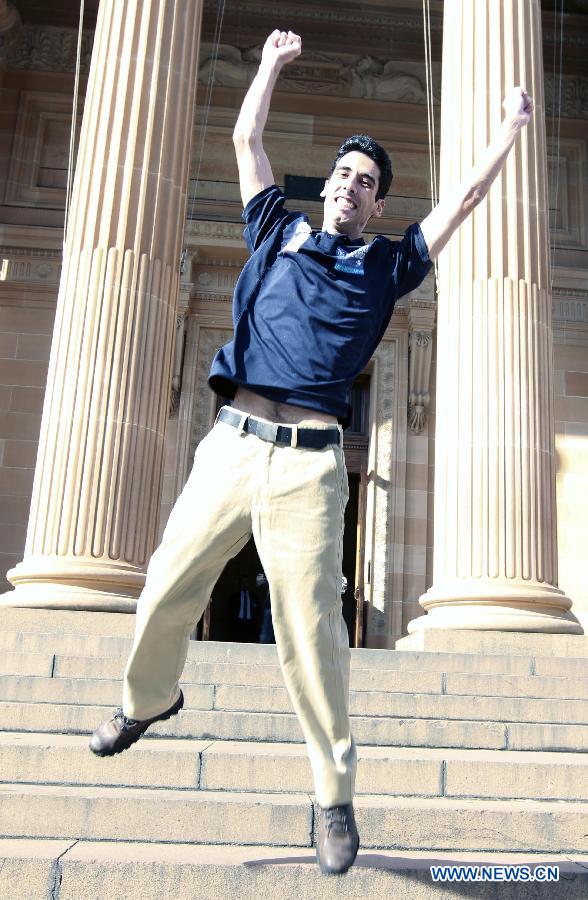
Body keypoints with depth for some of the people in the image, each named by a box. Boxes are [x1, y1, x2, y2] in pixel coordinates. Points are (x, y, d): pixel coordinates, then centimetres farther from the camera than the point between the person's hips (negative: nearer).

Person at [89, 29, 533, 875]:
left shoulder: (387, 265, 16)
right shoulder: (277, 232, 20)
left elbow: (466, 195, 22)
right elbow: (247, 140, 28)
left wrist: (512, 126, 32)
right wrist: (273, 62, 37)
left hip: (310, 465, -2)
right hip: (231, 445, 3)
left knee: (311, 631, -4)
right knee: (166, 591, 6)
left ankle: (336, 796, 13)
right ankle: (149, 698, 38)